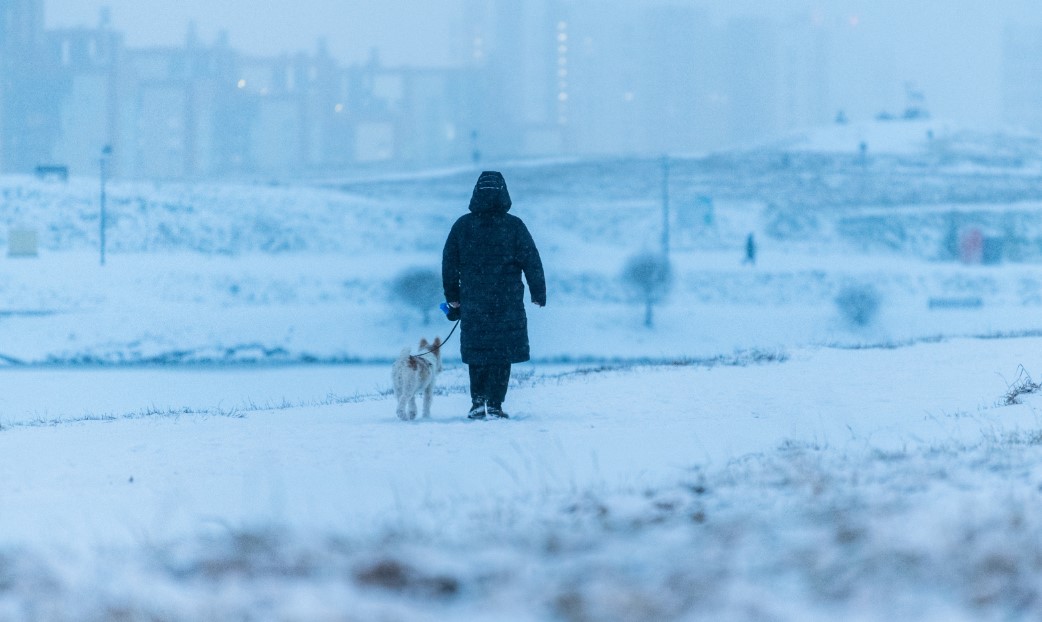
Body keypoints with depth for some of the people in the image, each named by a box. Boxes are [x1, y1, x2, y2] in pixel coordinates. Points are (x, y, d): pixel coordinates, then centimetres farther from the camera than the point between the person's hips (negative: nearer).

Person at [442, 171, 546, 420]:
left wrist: (452, 297, 14)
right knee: (502, 352, 3)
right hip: (507, 304, -2)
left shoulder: (462, 226, 1)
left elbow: (449, 263, 6)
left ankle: (478, 401, 6)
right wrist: (539, 294, 7)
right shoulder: (514, 226, -5)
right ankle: (495, 404, -2)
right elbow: (532, 262, -2)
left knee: (477, 351, 13)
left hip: (473, 301, 2)